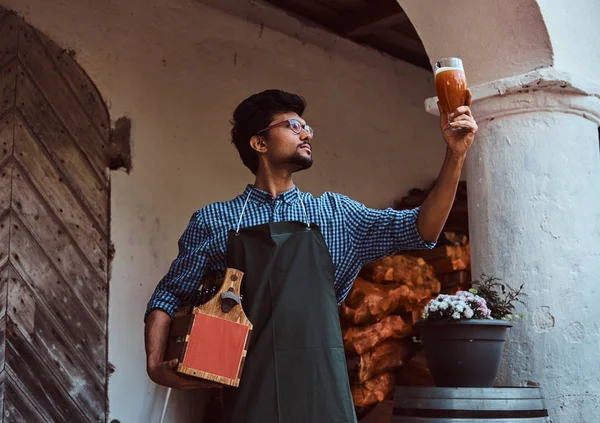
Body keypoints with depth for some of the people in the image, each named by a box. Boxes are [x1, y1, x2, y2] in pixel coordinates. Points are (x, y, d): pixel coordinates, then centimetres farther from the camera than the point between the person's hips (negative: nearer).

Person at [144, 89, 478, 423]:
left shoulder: (334, 212, 11)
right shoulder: (213, 220, 6)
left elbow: (422, 229, 6)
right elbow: (169, 296, 11)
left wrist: (456, 155, -4)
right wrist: (156, 364, -5)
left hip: (324, 393, 2)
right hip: (252, 395, -1)